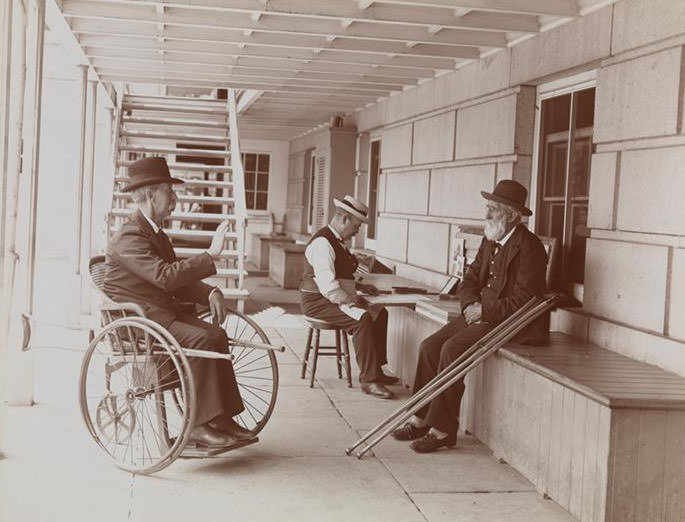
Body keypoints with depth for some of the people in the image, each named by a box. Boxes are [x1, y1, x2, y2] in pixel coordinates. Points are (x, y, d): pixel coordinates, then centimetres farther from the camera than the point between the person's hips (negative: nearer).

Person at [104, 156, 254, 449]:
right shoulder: (129, 238, -16)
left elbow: (179, 282, 16)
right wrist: (210, 255, -27)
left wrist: (211, 293, -3)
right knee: (200, 340, -26)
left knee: (217, 334, -8)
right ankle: (200, 426, -21)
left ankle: (221, 419, -6)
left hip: (162, 311, 9)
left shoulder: (157, 235, 17)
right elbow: (165, 276, -29)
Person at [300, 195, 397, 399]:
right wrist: (351, 301, -19)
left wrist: (359, 286, 16)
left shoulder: (338, 241, 14)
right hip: (317, 302, -11)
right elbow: (327, 287, -27)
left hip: (334, 299, 11)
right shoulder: (322, 243, -20)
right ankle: (368, 380, -25)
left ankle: (375, 370, 11)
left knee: (380, 313, 6)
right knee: (362, 319, -28)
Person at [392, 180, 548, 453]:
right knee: (430, 346, -6)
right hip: (481, 315, 9)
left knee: (452, 349, -25)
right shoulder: (490, 241, 12)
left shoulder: (528, 247, -15)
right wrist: (471, 305, -4)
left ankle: (443, 429, -16)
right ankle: (422, 418, 2)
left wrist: (483, 311, -16)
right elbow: (470, 280, 16)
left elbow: (521, 302, -19)